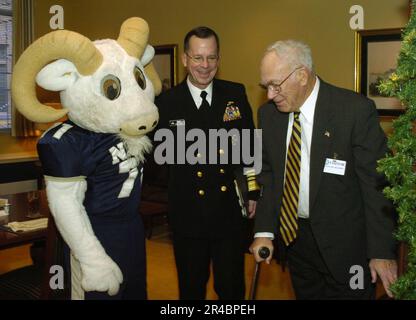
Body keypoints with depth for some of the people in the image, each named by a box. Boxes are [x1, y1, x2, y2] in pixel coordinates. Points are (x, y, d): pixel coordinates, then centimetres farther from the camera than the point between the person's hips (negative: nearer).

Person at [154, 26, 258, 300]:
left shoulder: (236, 94, 1)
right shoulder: (166, 102, -4)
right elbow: (159, 153, 0)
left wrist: (253, 192, 2)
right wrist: (192, 153, -15)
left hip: (230, 213, 1)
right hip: (188, 214, 0)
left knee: (233, 288, 14)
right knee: (191, 288, 18)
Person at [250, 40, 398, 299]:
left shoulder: (356, 110, -17)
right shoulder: (268, 114, 0)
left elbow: (377, 184, -14)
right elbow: (268, 175, 6)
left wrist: (382, 251, -14)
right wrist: (264, 231, -4)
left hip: (344, 245, -4)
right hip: (292, 236, 5)